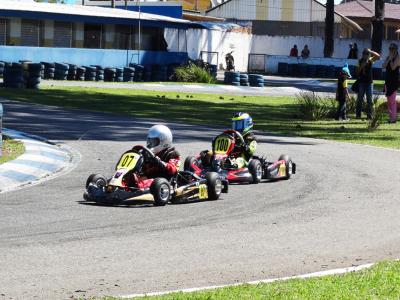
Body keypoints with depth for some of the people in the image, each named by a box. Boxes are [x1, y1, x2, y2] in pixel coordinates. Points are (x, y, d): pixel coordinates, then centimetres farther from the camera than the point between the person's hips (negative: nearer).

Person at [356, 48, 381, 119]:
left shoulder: (370, 60, 3)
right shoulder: (360, 61, 2)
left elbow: (378, 56, -10)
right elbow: (357, 72, 2)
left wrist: (370, 51, -15)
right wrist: (361, 66, -14)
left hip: (369, 82, 1)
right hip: (361, 82, -1)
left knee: (369, 100, 1)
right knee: (360, 99, 1)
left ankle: (369, 115, 4)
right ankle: (358, 115, 3)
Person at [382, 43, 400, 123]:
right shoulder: (388, 57, 13)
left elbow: (393, 67, -18)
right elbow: (383, 66, 0)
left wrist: (391, 59, -11)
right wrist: (388, 59, -8)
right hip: (388, 80, 8)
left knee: (392, 100, -11)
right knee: (389, 100, 9)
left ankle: (393, 118, -12)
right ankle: (391, 117, 15)